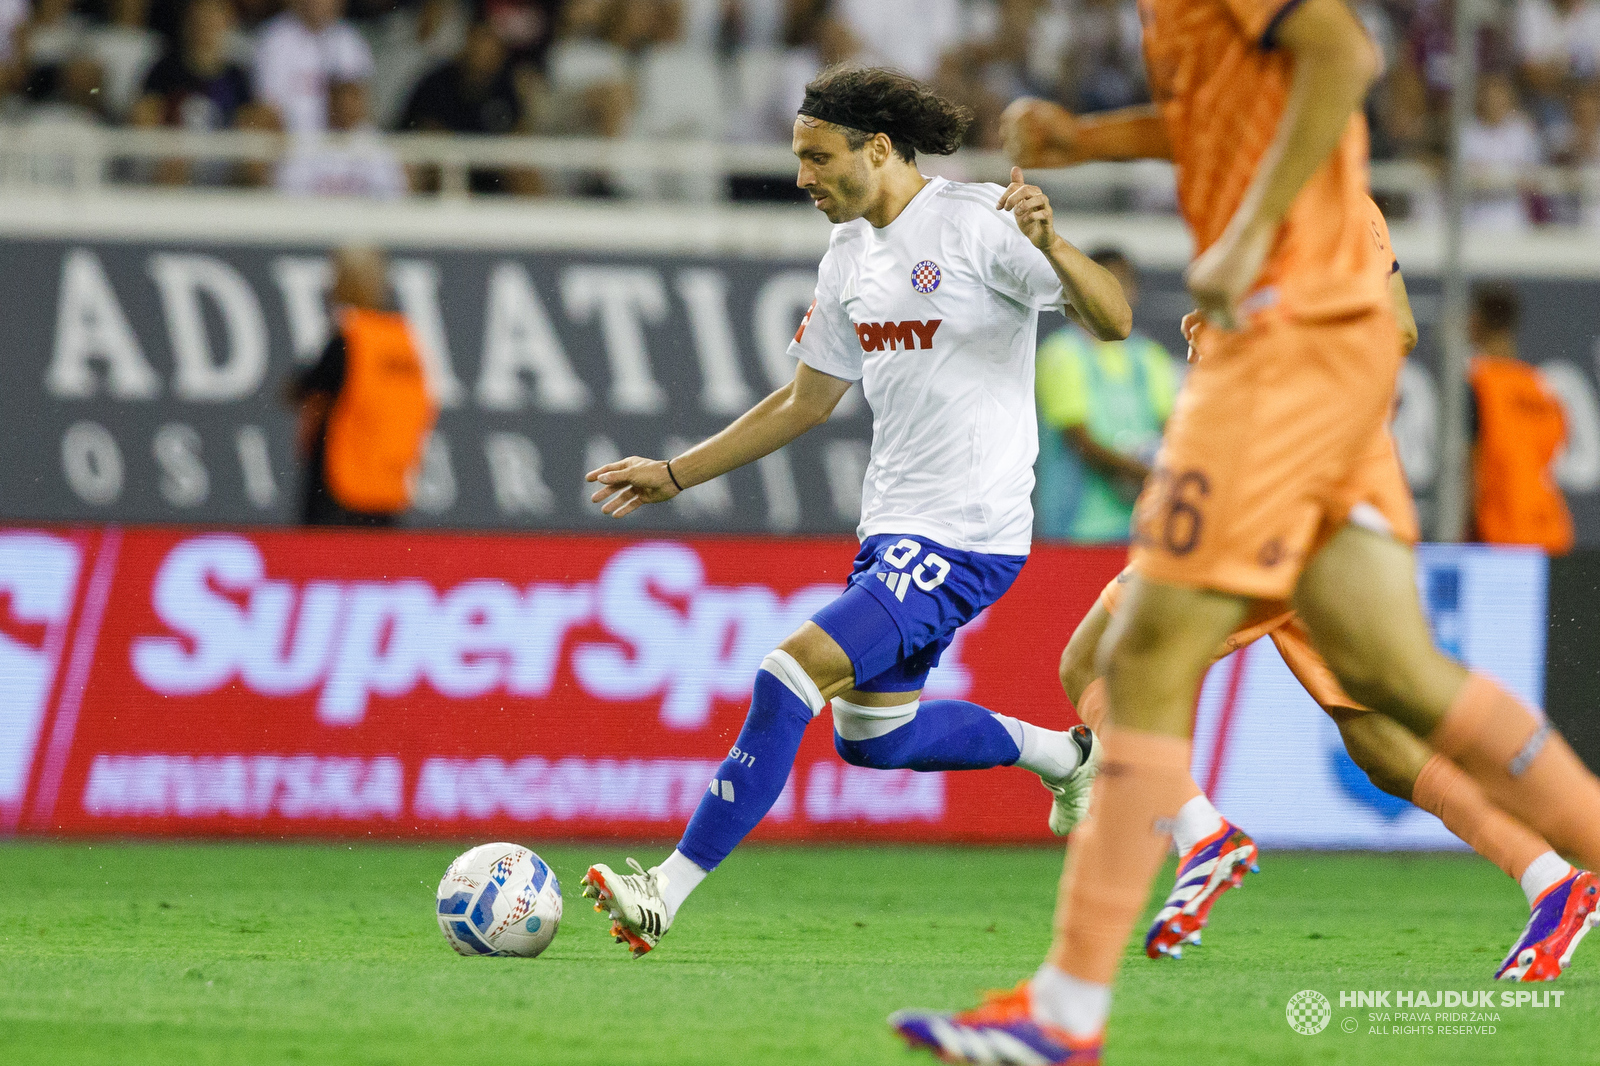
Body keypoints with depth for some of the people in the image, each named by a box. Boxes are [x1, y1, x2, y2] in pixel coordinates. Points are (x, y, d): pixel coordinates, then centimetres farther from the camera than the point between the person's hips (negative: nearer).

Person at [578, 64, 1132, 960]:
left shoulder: (976, 223, -13)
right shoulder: (850, 258, 11)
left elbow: (1114, 321, -18)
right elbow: (805, 402, 22)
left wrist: (1049, 245, -37)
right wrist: (675, 474, 21)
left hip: (965, 538, -10)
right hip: (894, 526, 10)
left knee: (792, 675, -19)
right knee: (870, 736, 19)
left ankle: (668, 892, -19)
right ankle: (1062, 754, 37)